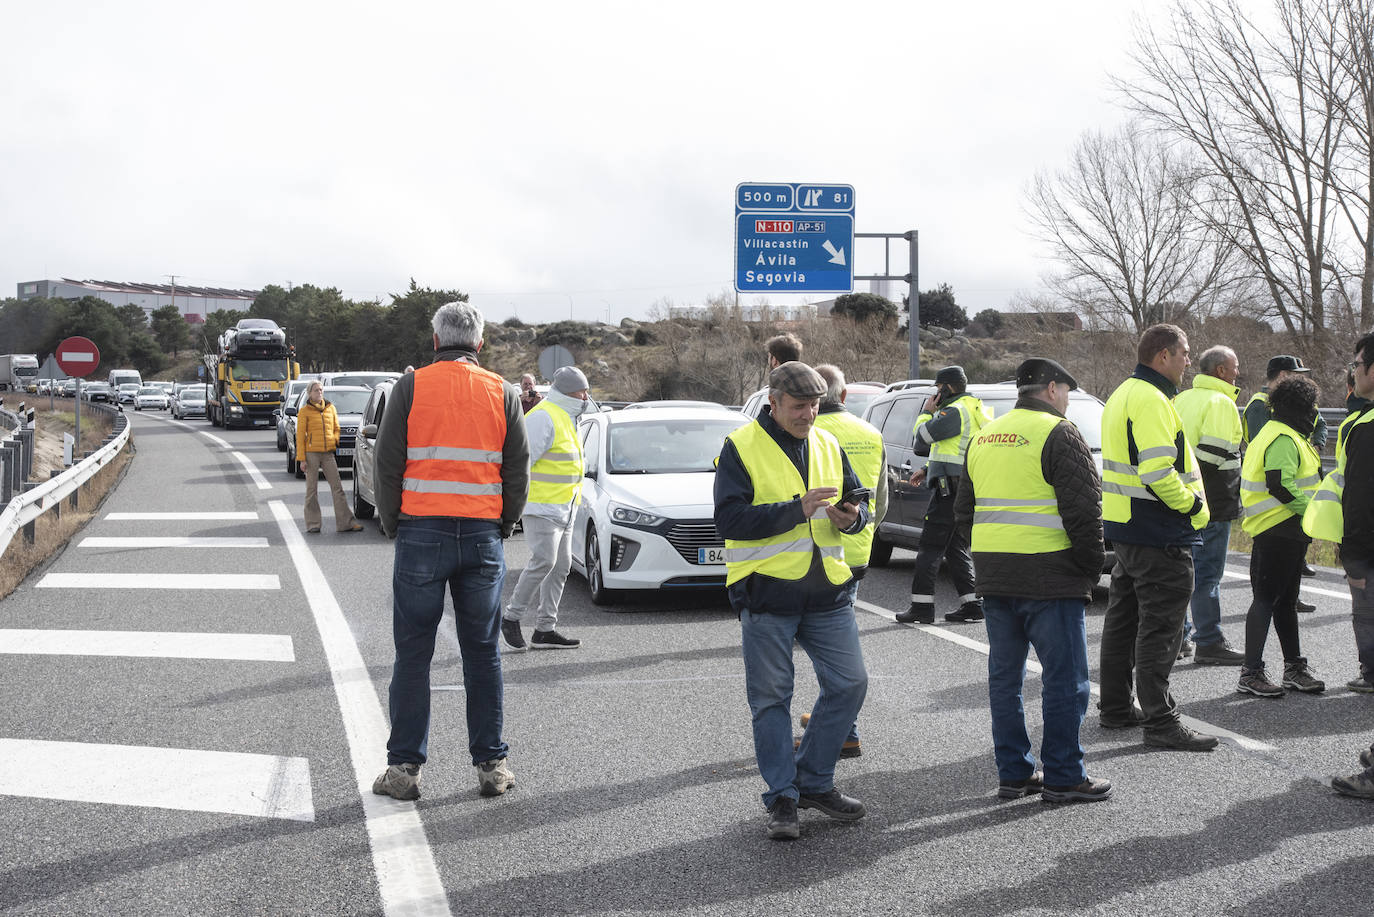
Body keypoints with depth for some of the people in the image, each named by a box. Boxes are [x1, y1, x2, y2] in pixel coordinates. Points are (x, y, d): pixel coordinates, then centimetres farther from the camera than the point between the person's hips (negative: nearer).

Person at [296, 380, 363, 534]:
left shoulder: (330, 408, 13)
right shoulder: (305, 411, 1)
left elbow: (336, 428, 22)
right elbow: (300, 435, -1)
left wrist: (335, 440, 0)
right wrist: (301, 458, -7)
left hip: (328, 453, 3)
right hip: (311, 453, -3)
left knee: (337, 487, -1)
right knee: (312, 489, 0)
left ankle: (345, 522, 0)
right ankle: (313, 524, 7)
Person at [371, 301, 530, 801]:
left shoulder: (410, 387, -1)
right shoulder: (502, 392, 5)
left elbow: (387, 463, -2)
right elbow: (518, 469, 5)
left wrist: (392, 524, 10)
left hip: (422, 534, -2)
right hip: (482, 535, 2)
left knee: (413, 653, 4)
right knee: (482, 653, 9)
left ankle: (404, 766, 5)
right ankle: (491, 764, 11)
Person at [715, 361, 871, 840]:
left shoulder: (828, 445, 11)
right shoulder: (741, 447, -6)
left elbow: (857, 500, 18)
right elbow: (729, 519, -16)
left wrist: (852, 516, -7)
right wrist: (798, 508, -22)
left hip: (827, 590, 5)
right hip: (766, 592, -5)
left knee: (849, 683, 5)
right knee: (771, 697, 3)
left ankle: (814, 781, 21)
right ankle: (781, 798, 15)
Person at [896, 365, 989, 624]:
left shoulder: (955, 411, -14)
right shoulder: (976, 409, 20)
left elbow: (922, 437, -14)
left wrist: (926, 411, 3)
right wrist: (927, 471, 24)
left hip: (951, 489, -10)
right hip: (969, 490, 10)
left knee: (929, 547, -6)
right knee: (957, 548, 14)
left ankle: (922, 606, -8)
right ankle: (971, 605, 12)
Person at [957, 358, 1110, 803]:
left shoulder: (984, 437, 16)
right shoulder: (1059, 435, -9)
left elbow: (964, 511, 21)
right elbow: (1083, 510, -15)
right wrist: (1092, 566, -5)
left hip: (993, 577, 7)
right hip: (1048, 575, -7)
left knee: (1005, 674, 13)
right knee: (1065, 677, 0)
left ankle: (1013, 772, 18)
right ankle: (1063, 777, 2)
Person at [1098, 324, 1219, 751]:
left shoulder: (1122, 395, 16)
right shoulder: (1151, 400, -18)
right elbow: (1158, 471, -27)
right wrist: (1194, 508, -15)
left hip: (1124, 527, 11)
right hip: (1158, 536, -11)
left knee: (1124, 619, 17)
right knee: (1160, 627, -6)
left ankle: (1116, 708, 27)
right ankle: (1160, 721, -3)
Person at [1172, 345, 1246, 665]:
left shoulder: (1181, 399, 14)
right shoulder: (1220, 403, -13)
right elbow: (1215, 452, -22)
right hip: (1211, 502, -9)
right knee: (1207, 572, -5)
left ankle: (1177, 635, 22)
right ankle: (1209, 643, -1)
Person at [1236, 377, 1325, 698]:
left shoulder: (1277, 433, 18)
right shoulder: (1284, 439, -16)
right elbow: (1279, 484, -27)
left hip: (1286, 531, 11)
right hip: (1280, 530, -11)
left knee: (1285, 599, 16)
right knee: (1267, 599, -9)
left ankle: (1294, 668, 24)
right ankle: (1251, 673, -8)